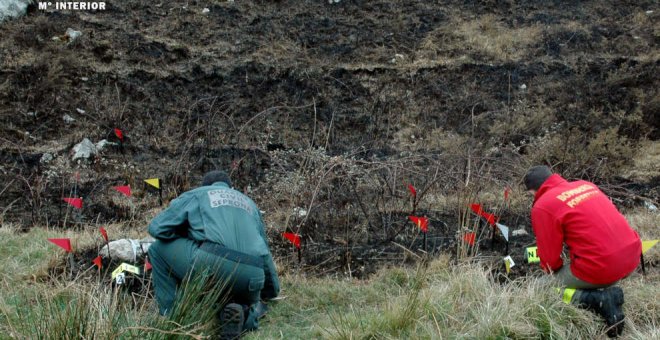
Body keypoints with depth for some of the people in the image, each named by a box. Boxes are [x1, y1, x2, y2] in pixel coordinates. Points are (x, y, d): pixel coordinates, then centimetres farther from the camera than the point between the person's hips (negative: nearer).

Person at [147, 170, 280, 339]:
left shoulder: (195, 194, 23)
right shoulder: (249, 203, 36)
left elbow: (156, 228, 16)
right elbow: (264, 250, 40)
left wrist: (184, 236, 37)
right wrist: (272, 291, 51)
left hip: (213, 263, -4)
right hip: (252, 278, 4)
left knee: (159, 248, 20)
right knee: (251, 304, 37)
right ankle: (246, 314, 1)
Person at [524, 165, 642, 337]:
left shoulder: (542, 207, -7)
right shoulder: (585, 184, 14)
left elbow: (549, 257, -3)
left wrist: (554, 270, 20)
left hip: (601, 269, -8)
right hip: (632, 257, 8)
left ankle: (600, 299, -8)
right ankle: (608, 290, 13)